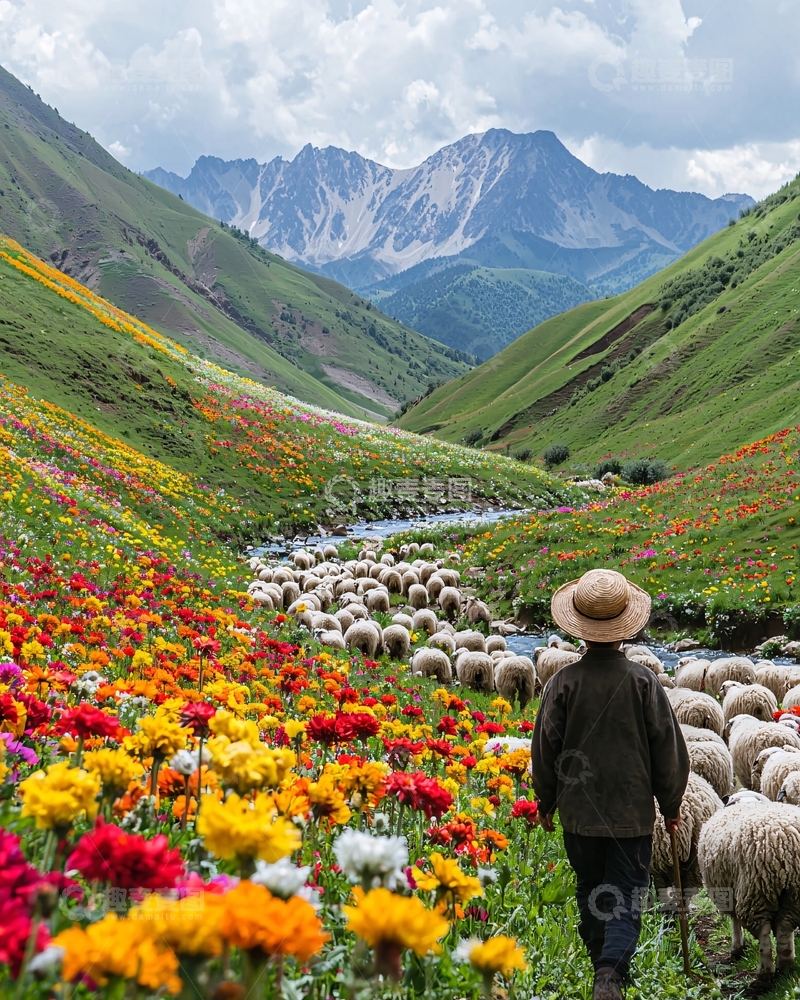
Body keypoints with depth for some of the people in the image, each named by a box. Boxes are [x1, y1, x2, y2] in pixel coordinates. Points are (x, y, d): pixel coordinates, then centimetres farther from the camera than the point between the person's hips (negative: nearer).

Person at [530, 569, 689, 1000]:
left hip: (579, 812, 2)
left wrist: (546, 804, 13)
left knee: (590, 890, 19)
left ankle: (603, 962, 33)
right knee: (627, 895, 5)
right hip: (632, 813, -1)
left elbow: (544, 749, -2)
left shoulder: (563, 682, -10)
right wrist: (671, 804, 10)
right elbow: (668, 748, -4)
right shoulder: (643, 680, -11)